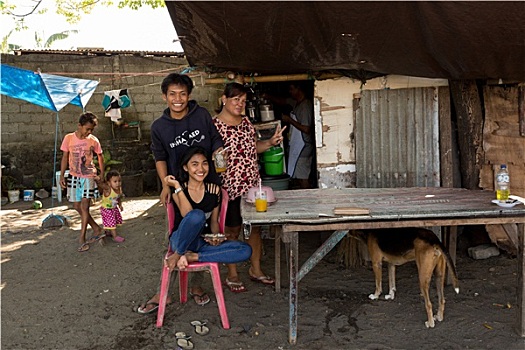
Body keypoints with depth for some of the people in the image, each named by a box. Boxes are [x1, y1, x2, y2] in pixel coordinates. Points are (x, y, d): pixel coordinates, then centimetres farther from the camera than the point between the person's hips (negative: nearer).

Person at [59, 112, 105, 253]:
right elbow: (65, 157, 3)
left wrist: (102, 174, 5)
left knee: (84, 207, -8)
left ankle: (82, 238, -2)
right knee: (77, 206, 6)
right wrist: (62, 176, 1)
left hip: (88, 176, -2)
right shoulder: (69, 138, -4)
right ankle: (97, 229, 23)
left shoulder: (93, 140, -5)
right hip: (74, 176, 2)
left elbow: (100, 156, 8)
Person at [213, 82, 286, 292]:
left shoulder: (245, 121, 9)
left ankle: (256, 269, 30)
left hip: (252, 184, 7)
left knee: (255, 226, 13)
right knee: (232, 230, 5)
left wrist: (271, 142, 6)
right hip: (230, 187, -6)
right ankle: (232, 275, 19)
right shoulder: (214, 125, -11)